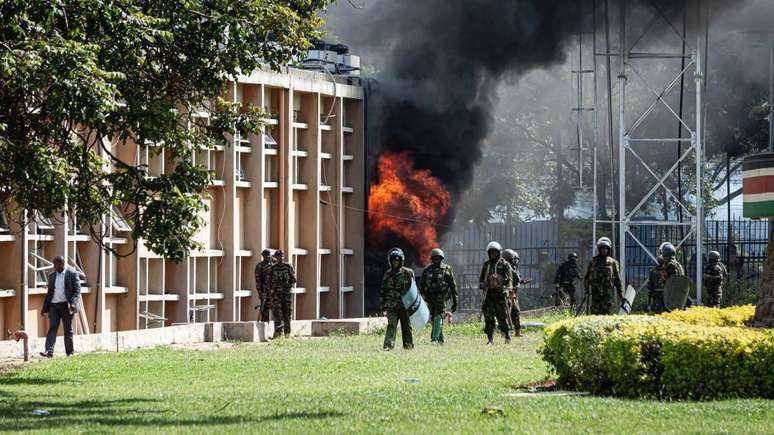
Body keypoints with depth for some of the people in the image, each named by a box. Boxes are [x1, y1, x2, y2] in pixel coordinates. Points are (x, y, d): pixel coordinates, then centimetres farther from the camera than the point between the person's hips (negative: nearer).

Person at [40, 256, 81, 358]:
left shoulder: (72, 274, 0)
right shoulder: (52, 276, 15)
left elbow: (77, 290, -5)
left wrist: (73, 303, -19)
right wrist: (45, 308, 13)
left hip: (66, 305, -4)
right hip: (54, 305, 4)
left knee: (68, 330, 2)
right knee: (52, 328, -9)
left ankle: (70, 353, 8)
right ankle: (49, 351, -19)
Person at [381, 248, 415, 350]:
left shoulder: (408, 273, 1)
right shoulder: (387, 274, 9)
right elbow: (383, 291, 13)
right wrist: (383, 306, 10)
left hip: (404, 305, -1)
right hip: (391, 305, 1)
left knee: (406, 326, 6)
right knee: (391, 325, -12)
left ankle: (408, 345, 17)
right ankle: (388, 345, -20)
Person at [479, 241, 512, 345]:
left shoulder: (504, 264, 2)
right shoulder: (486, 265, 14)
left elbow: (509, 279, -3)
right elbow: (481, 278, 21)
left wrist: (506, 289, -18)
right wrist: (482, 284, 1)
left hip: (500, 293, -3)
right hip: (488, 293, 3)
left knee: (502, 317, -1)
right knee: (488, 316, -4)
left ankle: (507, 336, 15)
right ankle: (489, 338, -2)